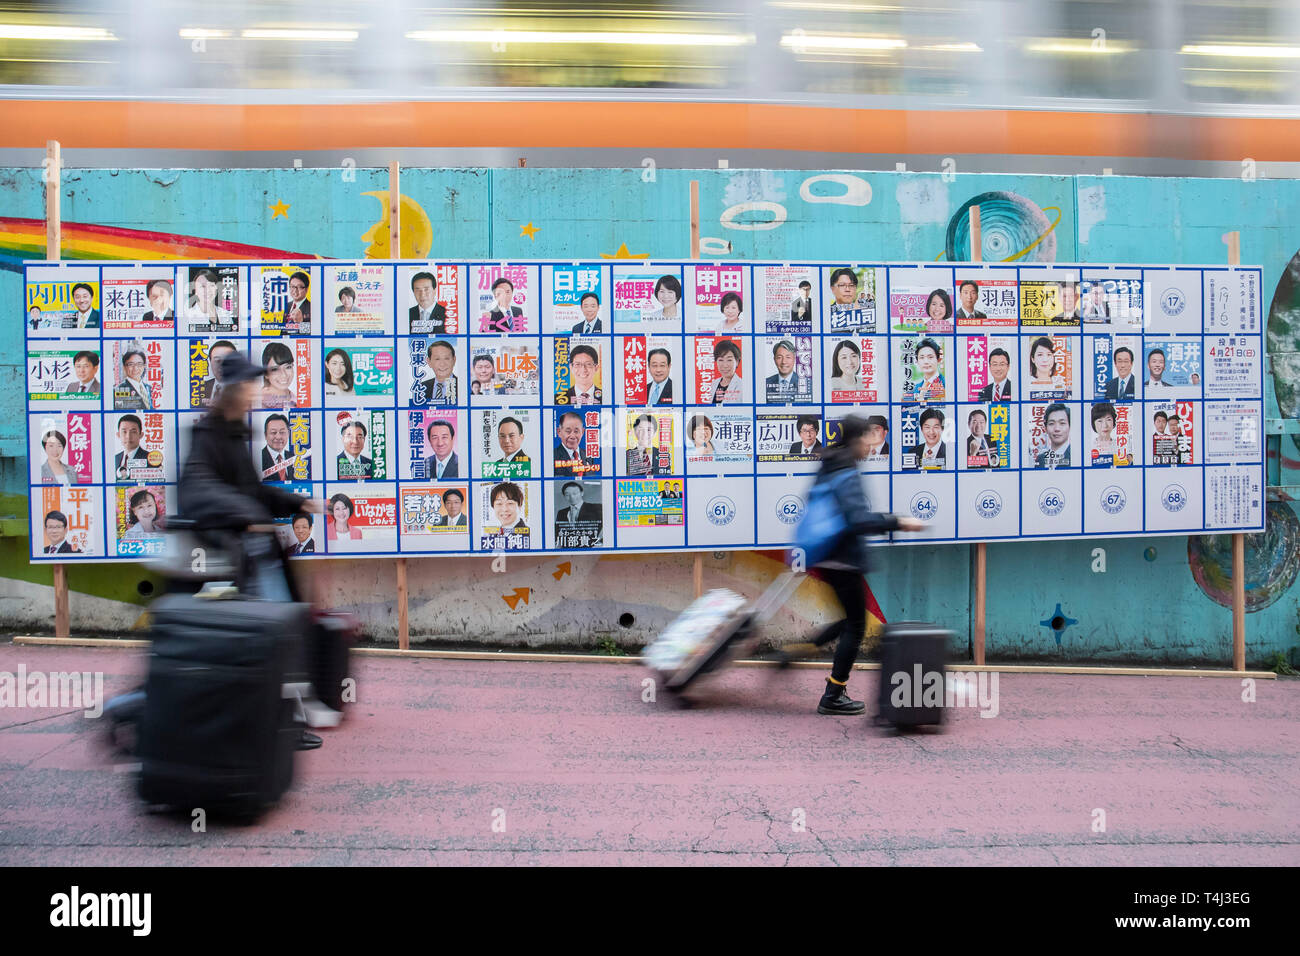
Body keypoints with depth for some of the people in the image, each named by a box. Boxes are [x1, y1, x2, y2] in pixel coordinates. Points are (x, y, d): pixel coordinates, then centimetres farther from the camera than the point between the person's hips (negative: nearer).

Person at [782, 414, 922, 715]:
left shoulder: (826, 471, 11)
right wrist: (898, 523, -22)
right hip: (844, 562, -9)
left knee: (850, 619, 21)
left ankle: (795, 651, 13)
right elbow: (859, 520, -27)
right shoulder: (847, 476, -18)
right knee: (855, 625, 2)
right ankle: (833, 697, 7)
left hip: (827, 560, 9)